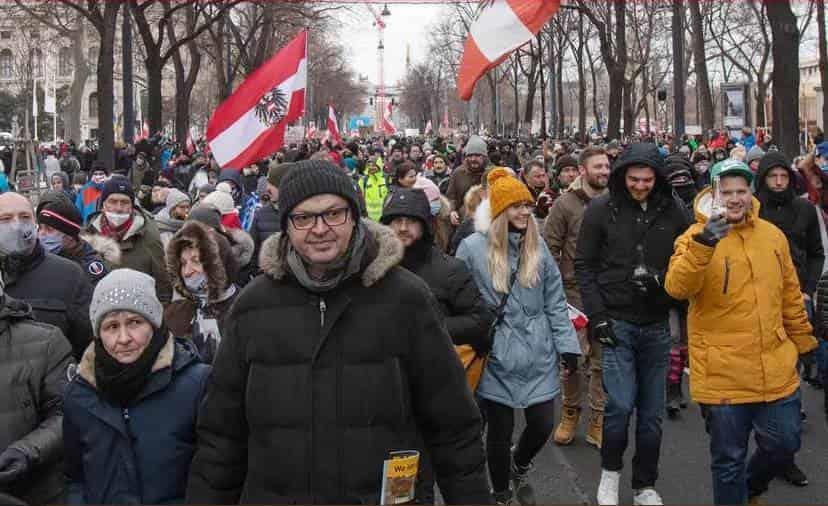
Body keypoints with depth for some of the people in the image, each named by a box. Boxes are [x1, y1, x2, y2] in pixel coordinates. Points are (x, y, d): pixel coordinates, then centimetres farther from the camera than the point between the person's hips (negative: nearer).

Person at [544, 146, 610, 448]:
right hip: (575, 292, -3)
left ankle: (597, 421, 19)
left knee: (602, 360, 8)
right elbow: (550, 247, -4)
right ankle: (570, 413, 20)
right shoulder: (566, 204, -5)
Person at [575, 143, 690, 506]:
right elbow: (584, 265, -2)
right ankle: (610, 471, 17)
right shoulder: (601, 210, -4)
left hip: (656, 325, 3)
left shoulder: (672, 212, 1)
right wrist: (597, 315, -8)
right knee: (620, 405, -10)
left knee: (652, 411, 9)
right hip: (617, 322, -3)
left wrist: (660, 279, -10)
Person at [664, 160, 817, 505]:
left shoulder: (773, 235, 7)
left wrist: (803, 342, 22)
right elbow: (677, 288, -25)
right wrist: (703, 244, -37)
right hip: (723, 374, -4)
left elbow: (790, 296, 17)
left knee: (783, 445, 15)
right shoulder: (697, 237, -8)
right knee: (729, 459, 6)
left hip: (776, 370, 4)